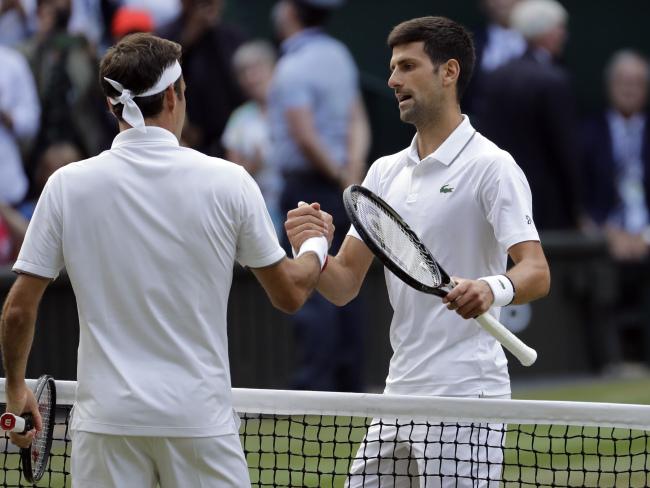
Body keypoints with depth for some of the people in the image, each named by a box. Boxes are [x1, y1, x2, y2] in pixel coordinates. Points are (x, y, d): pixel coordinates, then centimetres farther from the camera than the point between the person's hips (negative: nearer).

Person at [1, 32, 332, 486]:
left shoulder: (67, 185, -3)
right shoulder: (229, 182, -4)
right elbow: (289, 293, 6)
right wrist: (317, 244, 28)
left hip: (107, 419, 1)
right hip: (201, 418, 0)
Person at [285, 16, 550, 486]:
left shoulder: (491, 166, -6)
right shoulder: (385, 172, 15)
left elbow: (537, 272, -17)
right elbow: (345, 285, 13)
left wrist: (493, 288, -39)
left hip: (465, 399, -7)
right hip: (400, 395, 7)